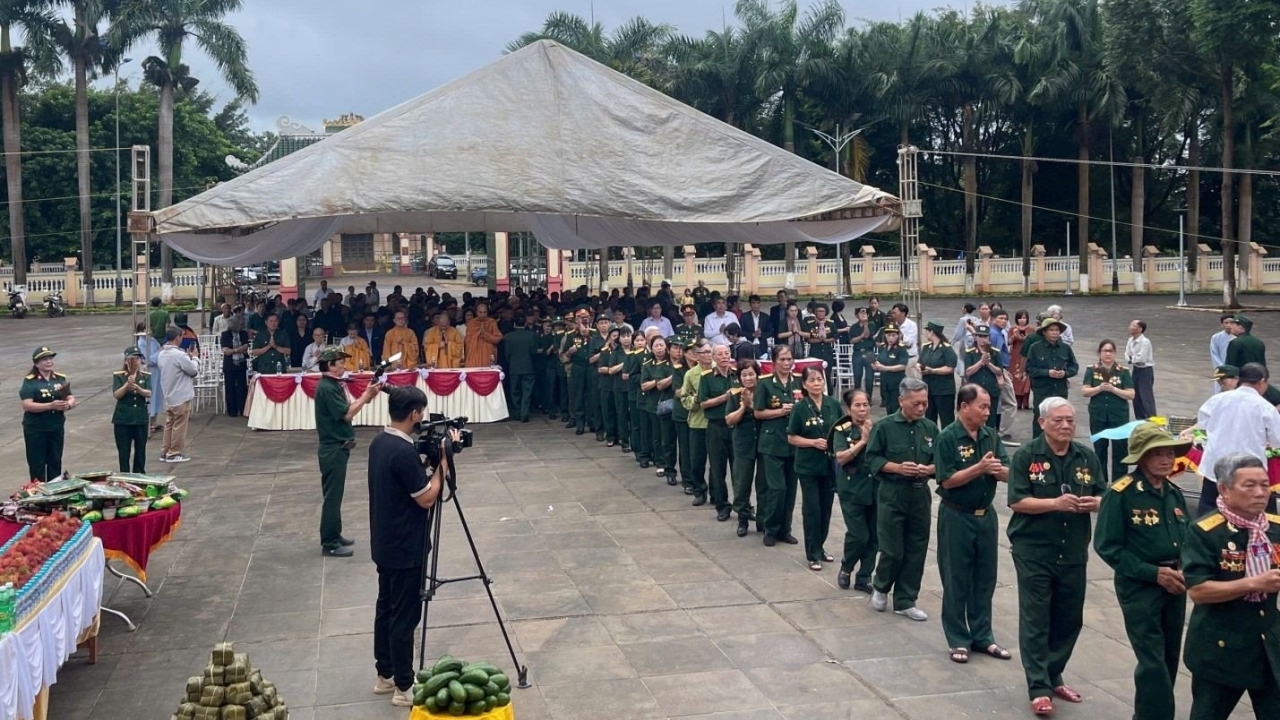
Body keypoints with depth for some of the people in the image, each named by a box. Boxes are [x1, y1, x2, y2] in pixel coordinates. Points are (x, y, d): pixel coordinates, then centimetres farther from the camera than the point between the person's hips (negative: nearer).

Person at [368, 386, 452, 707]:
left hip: (385, 544, 10)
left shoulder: (379, 442, 4)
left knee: (386, 608, 17)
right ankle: (404, 687, 9)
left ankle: (385, 676, 28)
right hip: (405, 549, -10)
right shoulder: (404, 452, -25)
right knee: (404, 616, 0)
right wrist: (444, 459, -13)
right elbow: (427, 498, -18)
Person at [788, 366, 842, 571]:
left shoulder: (834, 404, -1)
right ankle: (813, 554, 9)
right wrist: (813, 442, -18)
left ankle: (820, 547, 28)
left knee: (826, 507, 12)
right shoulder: (800, 408, -9)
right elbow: (791, 438, -6)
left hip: (830, 464, 3)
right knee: (811, 509, 1)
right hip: (808, 467, -3)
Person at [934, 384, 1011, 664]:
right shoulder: (948, 437, -13)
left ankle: (982, 636, 24)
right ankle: (958, 640, 15)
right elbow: (947, 480, -17)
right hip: (956, 517, -5)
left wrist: (998, 469, -21)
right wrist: (980, 468, -24)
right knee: (956, 581, 5)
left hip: (986, 515, 5)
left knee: (985, 579, 12)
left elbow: (1008, 474, 1)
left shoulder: (992, 435, 2)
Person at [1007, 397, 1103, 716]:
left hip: (1074, 552, 5)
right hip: (1034, 550, -4)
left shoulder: (1087, 457, 5)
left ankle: (1053, 676, 30)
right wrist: (1056, 503, -24)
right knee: (1035, 621, -1)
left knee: (1070, 619, 13)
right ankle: (1039, 688, 4)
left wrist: (1095, 502, -14)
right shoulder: (1026, 456, -7)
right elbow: (1017, 501, -12)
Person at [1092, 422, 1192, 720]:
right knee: (1153, 663, -8)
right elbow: (1107, 547, -14)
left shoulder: (1175, 493, 7)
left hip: (1174, 586, 7)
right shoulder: (1121, 494, -14)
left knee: (1169, 660, 15)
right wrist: (1153, 573, -18)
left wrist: (1185, 571, -3)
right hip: (1139, 587, -7)